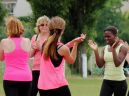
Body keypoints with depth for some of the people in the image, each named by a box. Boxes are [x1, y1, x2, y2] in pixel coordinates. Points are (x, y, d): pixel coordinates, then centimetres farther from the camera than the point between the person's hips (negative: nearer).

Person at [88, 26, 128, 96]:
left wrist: (113, 48, -28)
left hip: (119, 82, -4)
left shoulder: (122, 48, -9)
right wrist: (95, 50, -10)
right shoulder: (105, 49, 8)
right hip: (107, 81, 5)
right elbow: (100, 65, -1)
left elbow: (117, 63, -22)